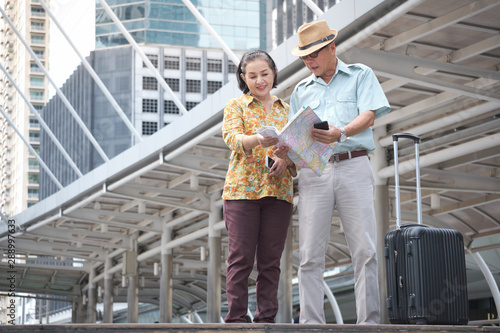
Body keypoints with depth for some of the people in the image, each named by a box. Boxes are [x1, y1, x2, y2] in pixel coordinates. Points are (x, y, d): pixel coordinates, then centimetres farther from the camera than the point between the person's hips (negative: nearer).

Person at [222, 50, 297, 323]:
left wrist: (286, 161, -12)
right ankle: (236, 319, -1)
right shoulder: (236, 106, 7)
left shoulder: (286, 109, 18)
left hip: (279, 191, 3)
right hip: (242, 189, -3)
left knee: (271, 260, 3)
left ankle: (266, 319, 8)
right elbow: (232, 138, -11)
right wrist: (258, 140, -33)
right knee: (241, 258, -5)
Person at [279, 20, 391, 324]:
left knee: (365, 250, -8)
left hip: (353, 166, -3)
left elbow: (369, 116, -3)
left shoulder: (360, 75, 13)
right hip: (313, 171, 3)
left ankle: (370, 321, -6)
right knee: (311, 254, -5)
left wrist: (341, 133, -22)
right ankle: (312, 322, -4)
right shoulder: (302, 90, 23)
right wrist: (285, 150, -4)